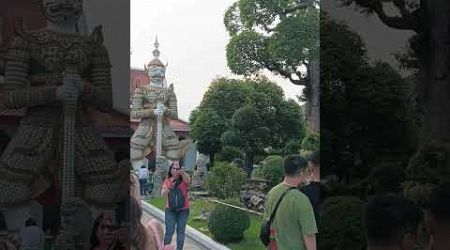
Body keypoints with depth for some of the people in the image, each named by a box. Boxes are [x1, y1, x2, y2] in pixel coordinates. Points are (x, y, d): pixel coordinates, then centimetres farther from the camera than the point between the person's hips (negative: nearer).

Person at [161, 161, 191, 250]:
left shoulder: (183, 179, -6)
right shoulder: (167, 180, 1)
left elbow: (188, 180, -31)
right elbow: (163, 194, -6)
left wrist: (182, 173, -53)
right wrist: (170, 187, -25)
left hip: (183, 210, -1)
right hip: (170, 210, 1)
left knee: (181, 231, 6)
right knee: (169, 231, -2)